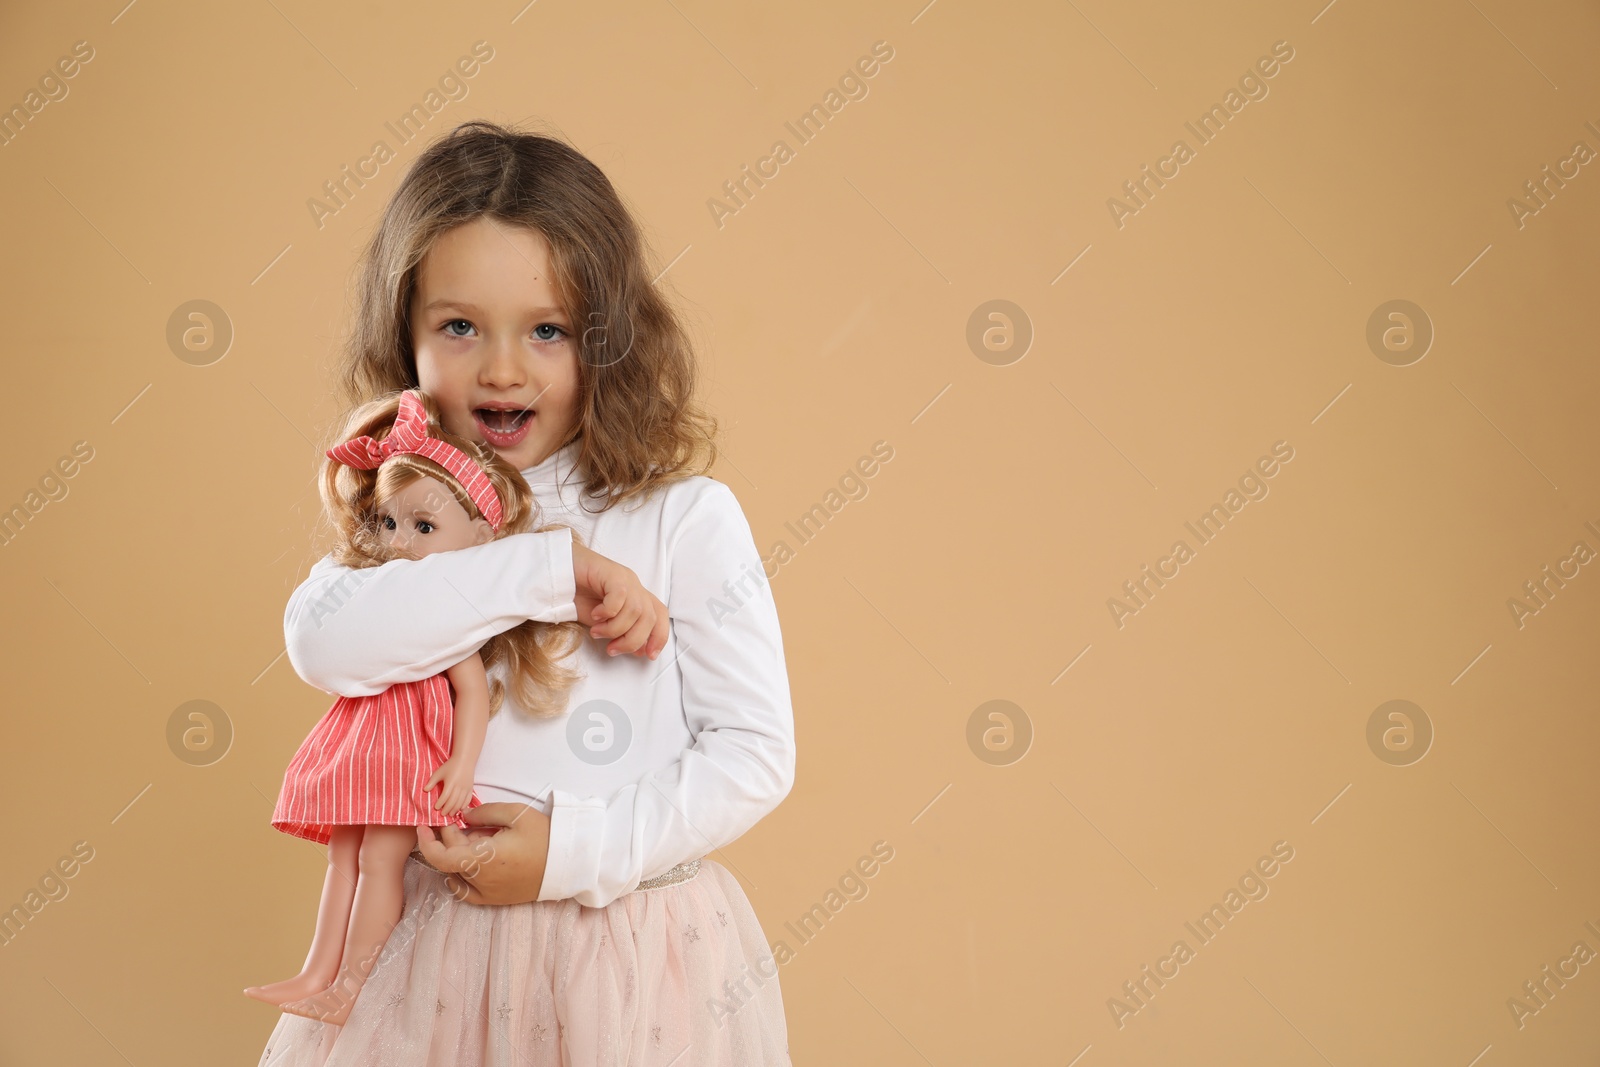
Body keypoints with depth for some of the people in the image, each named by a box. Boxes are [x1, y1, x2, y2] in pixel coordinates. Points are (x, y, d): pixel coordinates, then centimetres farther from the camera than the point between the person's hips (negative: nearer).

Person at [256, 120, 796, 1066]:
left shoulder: (686, 516, -8)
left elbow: (754, 754, -10)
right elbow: (323, 640, -20)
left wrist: (574, 853, -17)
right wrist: (554, 569, -24)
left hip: (632, 942, -2)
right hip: (441, 943, 2)